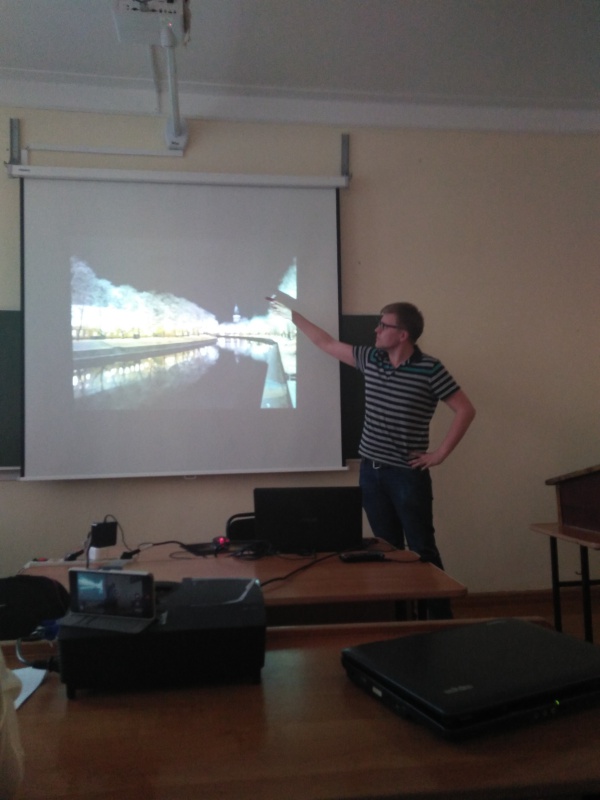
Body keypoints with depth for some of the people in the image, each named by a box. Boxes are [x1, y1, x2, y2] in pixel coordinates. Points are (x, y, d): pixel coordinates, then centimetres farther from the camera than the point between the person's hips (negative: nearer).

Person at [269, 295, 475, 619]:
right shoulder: (370, 358, 4)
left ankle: (441, 618, 14)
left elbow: (465, 410, -10)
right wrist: (292, 314, 19)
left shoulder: (429, 369, -12)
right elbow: (326, 343, 15)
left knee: (422, 549, 1)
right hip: (371, 471, 6)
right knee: (387, 548, 14)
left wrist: (439, 454, -10)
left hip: (408, 474, -5)